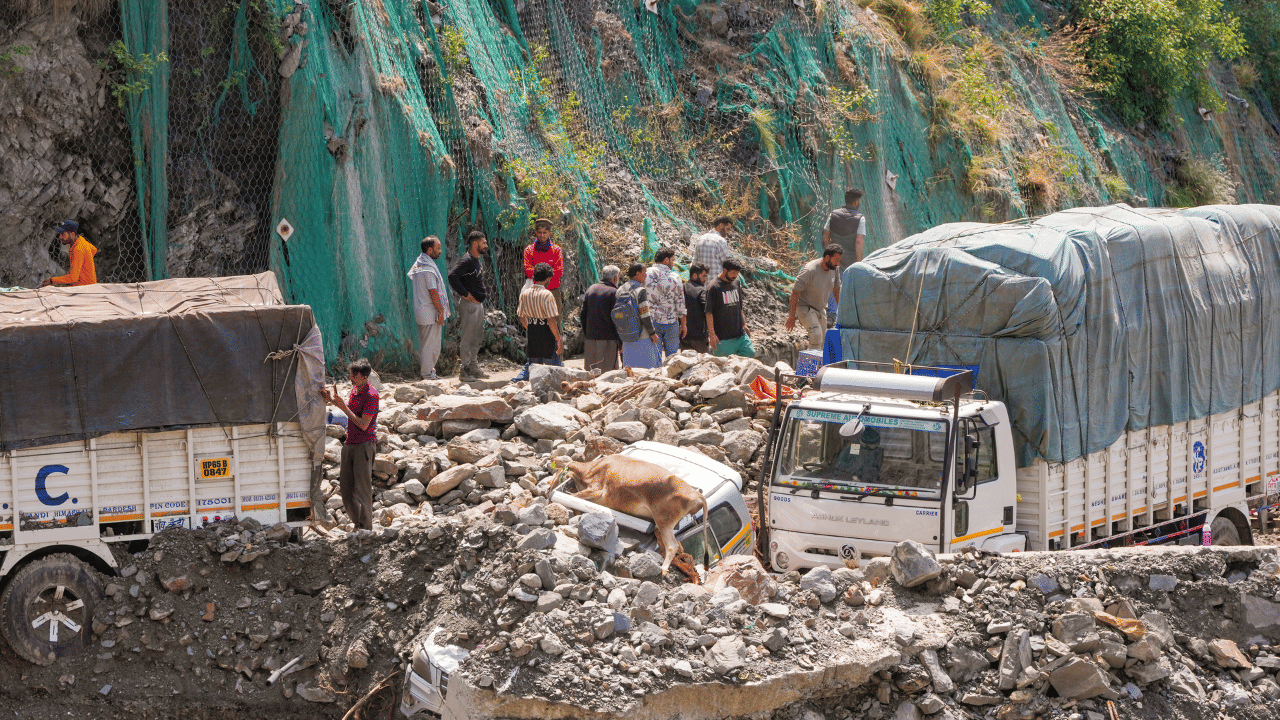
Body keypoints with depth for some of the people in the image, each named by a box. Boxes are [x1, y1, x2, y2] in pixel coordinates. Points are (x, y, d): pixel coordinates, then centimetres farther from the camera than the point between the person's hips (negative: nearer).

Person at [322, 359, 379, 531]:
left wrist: (343, 407, -17)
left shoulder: (371, 395, -16)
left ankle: (366, 528, 0)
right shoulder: (355, 389, 10)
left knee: (363, 488, -6)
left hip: (364, 445, -9)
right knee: (345, 487, 9)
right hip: (350, 444, 9)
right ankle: (357, 523, 22)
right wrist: (332, 400, 9)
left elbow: (363, 425, -20)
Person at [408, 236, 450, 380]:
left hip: (421, 312, 10)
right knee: (431, 345, -3)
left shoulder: (418, 264, 13)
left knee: (424, 344, 16)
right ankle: (428, 374, 0)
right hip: (431, 313, -10)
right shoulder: (428, 268, -18)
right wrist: (441, 311, -15)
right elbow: (433, 292, -20)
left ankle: (423, 370, 22)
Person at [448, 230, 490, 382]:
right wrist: (465, 294, -22)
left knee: (477, 338, 15)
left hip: (478, 304, 10)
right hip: (469, 305, -10)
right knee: (467, 338, -5)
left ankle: (474, 368, 23)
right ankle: (464, 371, -2)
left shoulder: (476, 260, 15)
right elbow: (452, 276, -28)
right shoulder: (467, 260, -16)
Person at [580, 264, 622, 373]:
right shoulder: (614, 292, -8)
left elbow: (583, 315, 13)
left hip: (590, 338, 6)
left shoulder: (591, 289, 11)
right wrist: (620, 342, -6)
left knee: (591, 371, 11)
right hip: (607, 338, -6)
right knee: (608, 372, -4)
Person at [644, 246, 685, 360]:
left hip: (652, 321, 1)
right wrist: (683, 324, 7)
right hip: (671, 322, -1)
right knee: (672, 356, 9)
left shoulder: (646, 275, -2)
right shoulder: (674, 277, -6)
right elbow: (680, 303, -2)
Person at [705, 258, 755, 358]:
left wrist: (744, 325, 21)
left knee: (750, 353, -2)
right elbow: (709, 313, -11)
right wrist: (712, 334, -15)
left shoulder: (736, 283, 12)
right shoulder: (714, 287, -10)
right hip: (723, 338, -7)